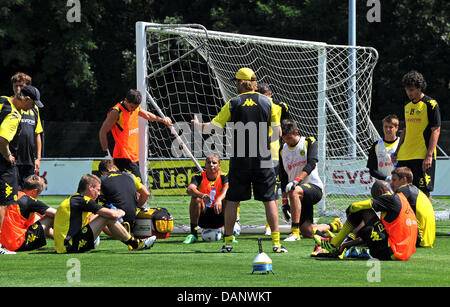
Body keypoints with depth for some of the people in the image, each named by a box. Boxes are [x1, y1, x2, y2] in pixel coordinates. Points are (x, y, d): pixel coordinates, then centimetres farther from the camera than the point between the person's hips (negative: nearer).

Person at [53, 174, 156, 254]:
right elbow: (112, 214, -13)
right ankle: (135, 244, 6)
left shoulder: (72, 199, 19)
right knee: (108, 218, -8)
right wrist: (120, 213, 10)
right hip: (71, 247, -10)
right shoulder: (83, 200, -9)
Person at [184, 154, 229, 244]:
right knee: (196, 198, -26)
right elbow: (190, 189, -23)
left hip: (219, 216, 0)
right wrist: (202, 196, -44)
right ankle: (193, 234, -22)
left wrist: (219, 199, -48)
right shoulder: (199, 177, -2)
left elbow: (227, 188, -25)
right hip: (203, 218, 0)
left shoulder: (223, 177, -2)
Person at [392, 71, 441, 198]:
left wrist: (429, 155, -18)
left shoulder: (431, 105, -6)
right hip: (404, 156, 7)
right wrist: (397, 151, 17)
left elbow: (436, 131, -10)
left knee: (423, 192, -6)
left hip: (422, 157, -7)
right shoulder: (407, 106, 16)